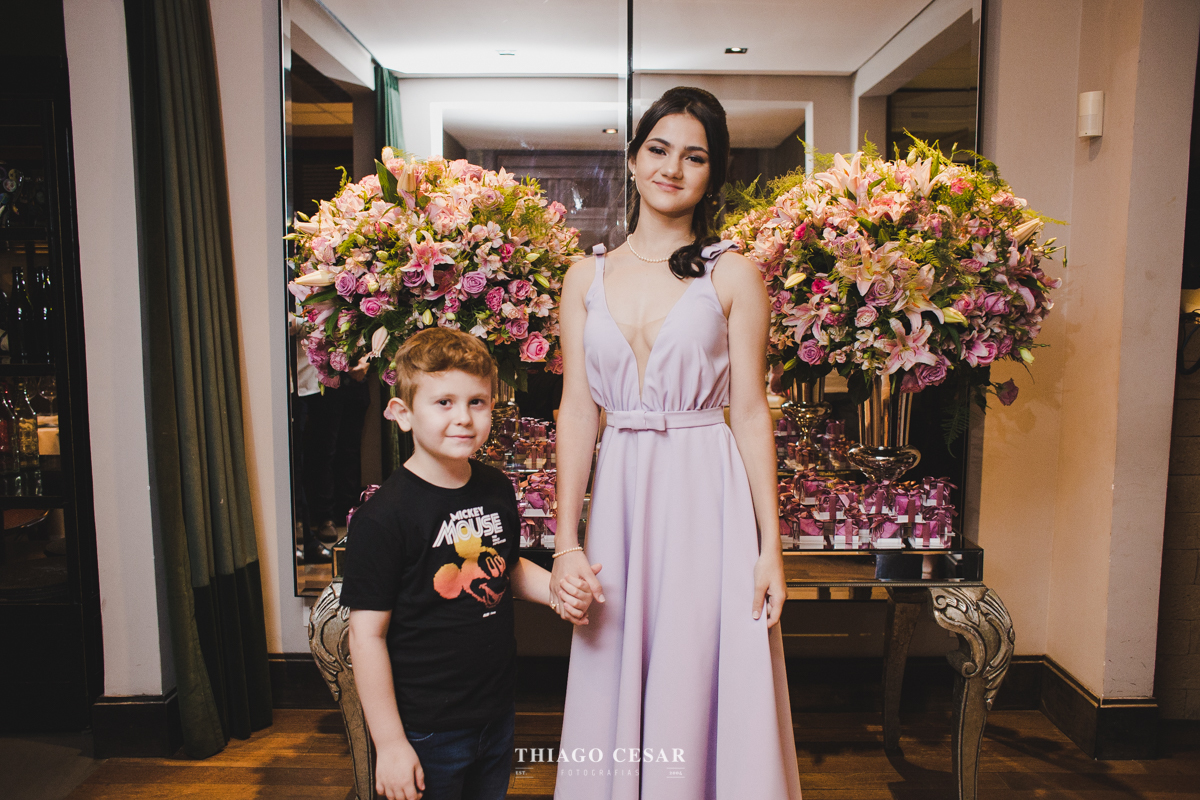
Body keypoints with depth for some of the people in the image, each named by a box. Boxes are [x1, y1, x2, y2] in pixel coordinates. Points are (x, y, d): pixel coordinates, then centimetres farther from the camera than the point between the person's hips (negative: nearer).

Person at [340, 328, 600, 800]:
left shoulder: (497, 490, 0)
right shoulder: (382, 517, -20)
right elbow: (367, 636, -16)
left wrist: (556, 591, -4)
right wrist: (389, 743, -14)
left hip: (497, 716, 6)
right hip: (426, 733, -6)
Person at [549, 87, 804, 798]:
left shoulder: (733, 275, 0)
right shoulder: (587, 277, 7)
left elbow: (750, 411, -2)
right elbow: (578, 409, 4)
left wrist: (770, 547, -5)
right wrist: (566, 541, -1)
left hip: (708, 498, -2)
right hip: (621, 495, 3)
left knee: (702, 689, 6)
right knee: (616, 689, 13)